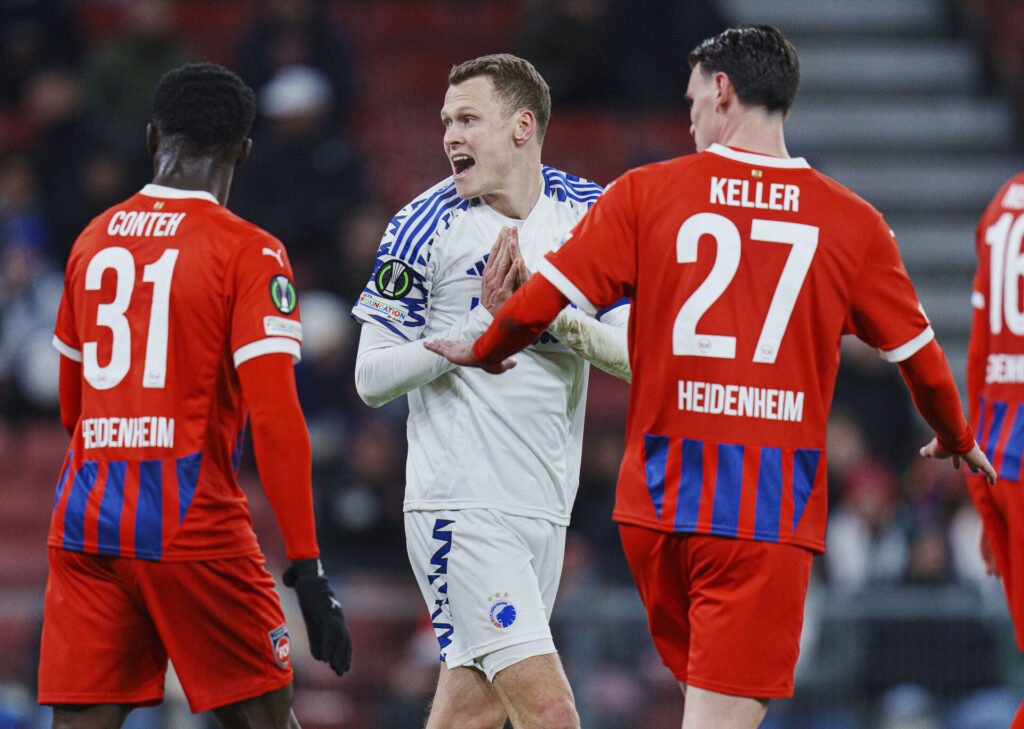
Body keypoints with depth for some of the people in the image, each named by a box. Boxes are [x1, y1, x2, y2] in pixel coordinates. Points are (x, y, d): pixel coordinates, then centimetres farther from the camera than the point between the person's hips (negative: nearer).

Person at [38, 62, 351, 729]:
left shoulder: (94, 241, 13)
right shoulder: (250, 254, -5)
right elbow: (275, 420, -13)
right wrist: (308, 571, -14)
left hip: (85, 522, 5)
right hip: (193, 524, -5)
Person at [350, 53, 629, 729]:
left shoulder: (589, 212, 6)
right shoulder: (427, 225, -5)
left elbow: (640, 357, 2)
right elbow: (372, 378, -5)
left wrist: (551, 313, -16)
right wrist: (484, 320, -17)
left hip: (544, 508, 5)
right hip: (461, 503, -5)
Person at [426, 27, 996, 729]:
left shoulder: (643, 194, 2)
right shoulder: (853, 222, 4)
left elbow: (541, 301, 2)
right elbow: (918, 356, 13)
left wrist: (484, 352, 23)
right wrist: (957, 440, 32)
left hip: (660, 495, 2)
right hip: (772, 511, -2)